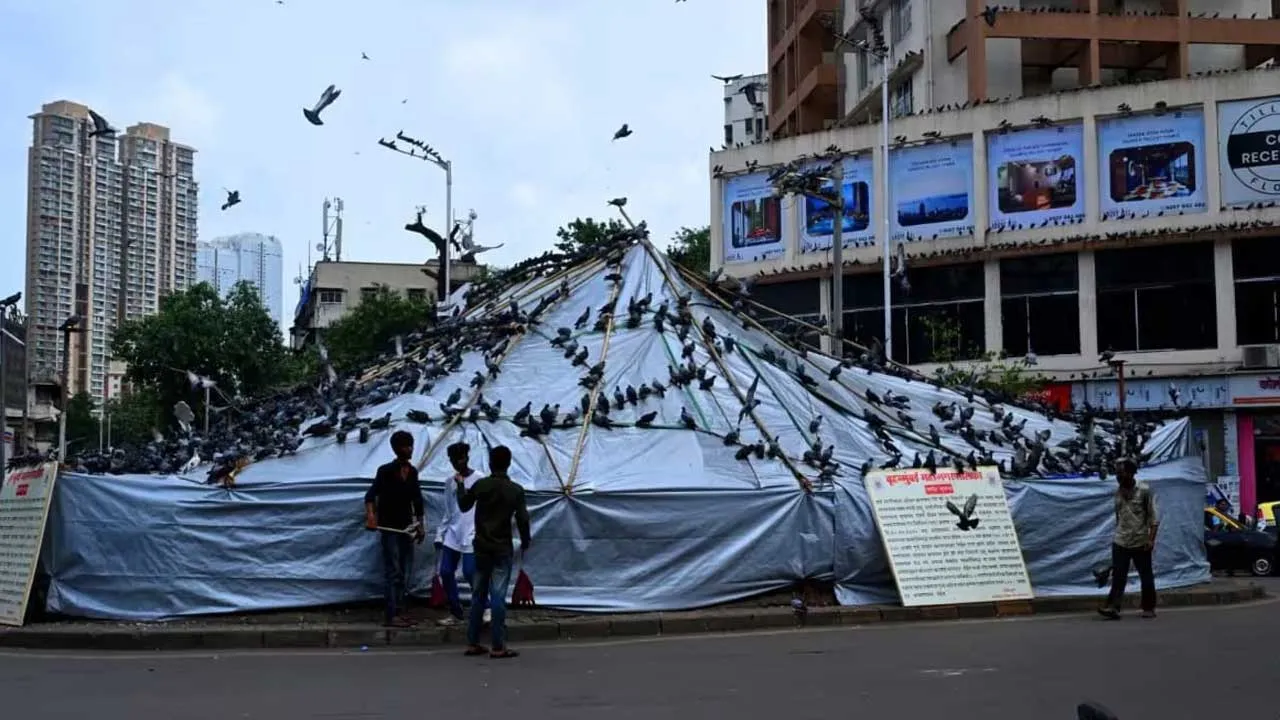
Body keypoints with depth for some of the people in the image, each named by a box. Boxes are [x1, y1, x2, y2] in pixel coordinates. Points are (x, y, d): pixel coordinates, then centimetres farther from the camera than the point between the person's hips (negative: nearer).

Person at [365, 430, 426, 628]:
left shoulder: (412, 471, 8)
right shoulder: (386, 471, -11)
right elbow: (371, 495, -19)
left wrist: (420, 524, 16)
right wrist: (370, 515, -36)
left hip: (406, 527, 7)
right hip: (390, 527, -7)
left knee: (405, 571, 8)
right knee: (394, 572, -8)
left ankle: (400, 610, 16)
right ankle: (392, 616, -7)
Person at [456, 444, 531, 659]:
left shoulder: (480, 485, -2)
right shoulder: (516, 490, -8)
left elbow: (464, 506, 14)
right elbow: (522, 519, -6)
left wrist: (460, 485, 31)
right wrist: (525, 542, 11)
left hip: (482, 547, 3)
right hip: (502, 549, -3)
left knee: (478, 595, 11)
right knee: (498, 596, -4)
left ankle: (473, 643, 14)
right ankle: (498, 646, -6)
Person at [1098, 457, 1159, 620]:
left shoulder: (1144, 491, -7)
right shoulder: (1118, 492, 7)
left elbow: (1153, 517, -8)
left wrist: (1151, 538, -16)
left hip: (1141, 542, -4)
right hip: (1120, 542, 4)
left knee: (1146, 576, 7)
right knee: (1117, 576, -6)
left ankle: (1149, 608, 19)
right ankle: (1113, 608, -12)